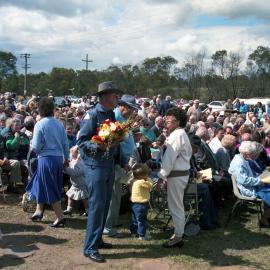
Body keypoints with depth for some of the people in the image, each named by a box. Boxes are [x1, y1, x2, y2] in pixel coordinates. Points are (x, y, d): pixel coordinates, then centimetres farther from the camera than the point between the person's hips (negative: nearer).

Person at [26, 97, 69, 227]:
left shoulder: (40, 125, -11)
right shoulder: (59, 124, 2)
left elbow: (36, 147, -11)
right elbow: (65, 143, 5)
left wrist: (32, 144, 11)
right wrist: (66, 158, 17)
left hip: (46, 158, -6)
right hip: (59, 158, 6)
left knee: (50, 189, 4)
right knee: (40, 184, 22)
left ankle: (60, 217, 5)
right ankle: (39, 211, 33)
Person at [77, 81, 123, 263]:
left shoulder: (112, 115, 11)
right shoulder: (93, 115, -13)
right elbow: (81, 140, -15)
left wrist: (117, 140, 3)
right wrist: (98, 145, -28)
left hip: (110, 165, 8)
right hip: (95, 165, -8)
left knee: (105, 205, 14)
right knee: (96, 205, -6)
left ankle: (97, 239, 29)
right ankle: (90, 247, 5)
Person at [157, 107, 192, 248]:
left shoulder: (177, 135, -18)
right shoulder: (180, 133, 14)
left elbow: (169, 158, -22)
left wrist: (161, 176, -17)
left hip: (176, 175, -10)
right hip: (181, 172, 10)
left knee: (175, 206, -1)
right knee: (177, 205, 18)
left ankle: (178, 237, 10)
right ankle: (178, 233, 29)